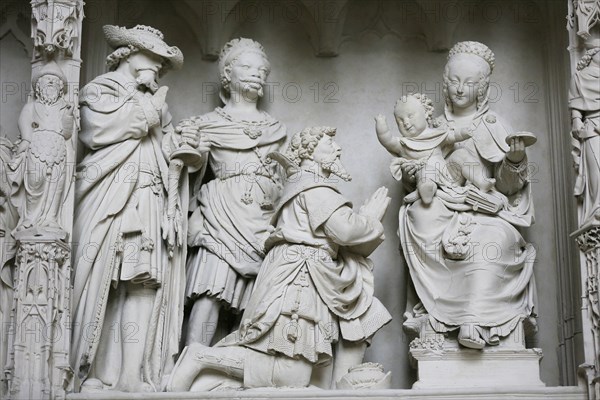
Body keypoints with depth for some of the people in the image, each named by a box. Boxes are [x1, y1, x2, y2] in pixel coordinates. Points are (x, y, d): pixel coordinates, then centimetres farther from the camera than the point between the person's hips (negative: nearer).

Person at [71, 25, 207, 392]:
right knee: (104, 285, -11)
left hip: (151, 205, 5)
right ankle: (94, 373, -8)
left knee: (144, 286, -5)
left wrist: (182, 144, 2)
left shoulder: (155, 102, 30)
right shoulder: (101, 89, 12)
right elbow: (99, 130, -8)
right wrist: (148, 111, 3)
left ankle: (135, 375, -8)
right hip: (112, 200, -5)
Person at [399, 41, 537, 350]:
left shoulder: (492, 127, 9)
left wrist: (515, 161, -17)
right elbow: (418, 184, 22)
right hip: (441, 211, 2)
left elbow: (508, 186, 3)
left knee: (492, 241, -35)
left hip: (484, 211, -2)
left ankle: (477, 321, -37)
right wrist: (410, 177, -1)